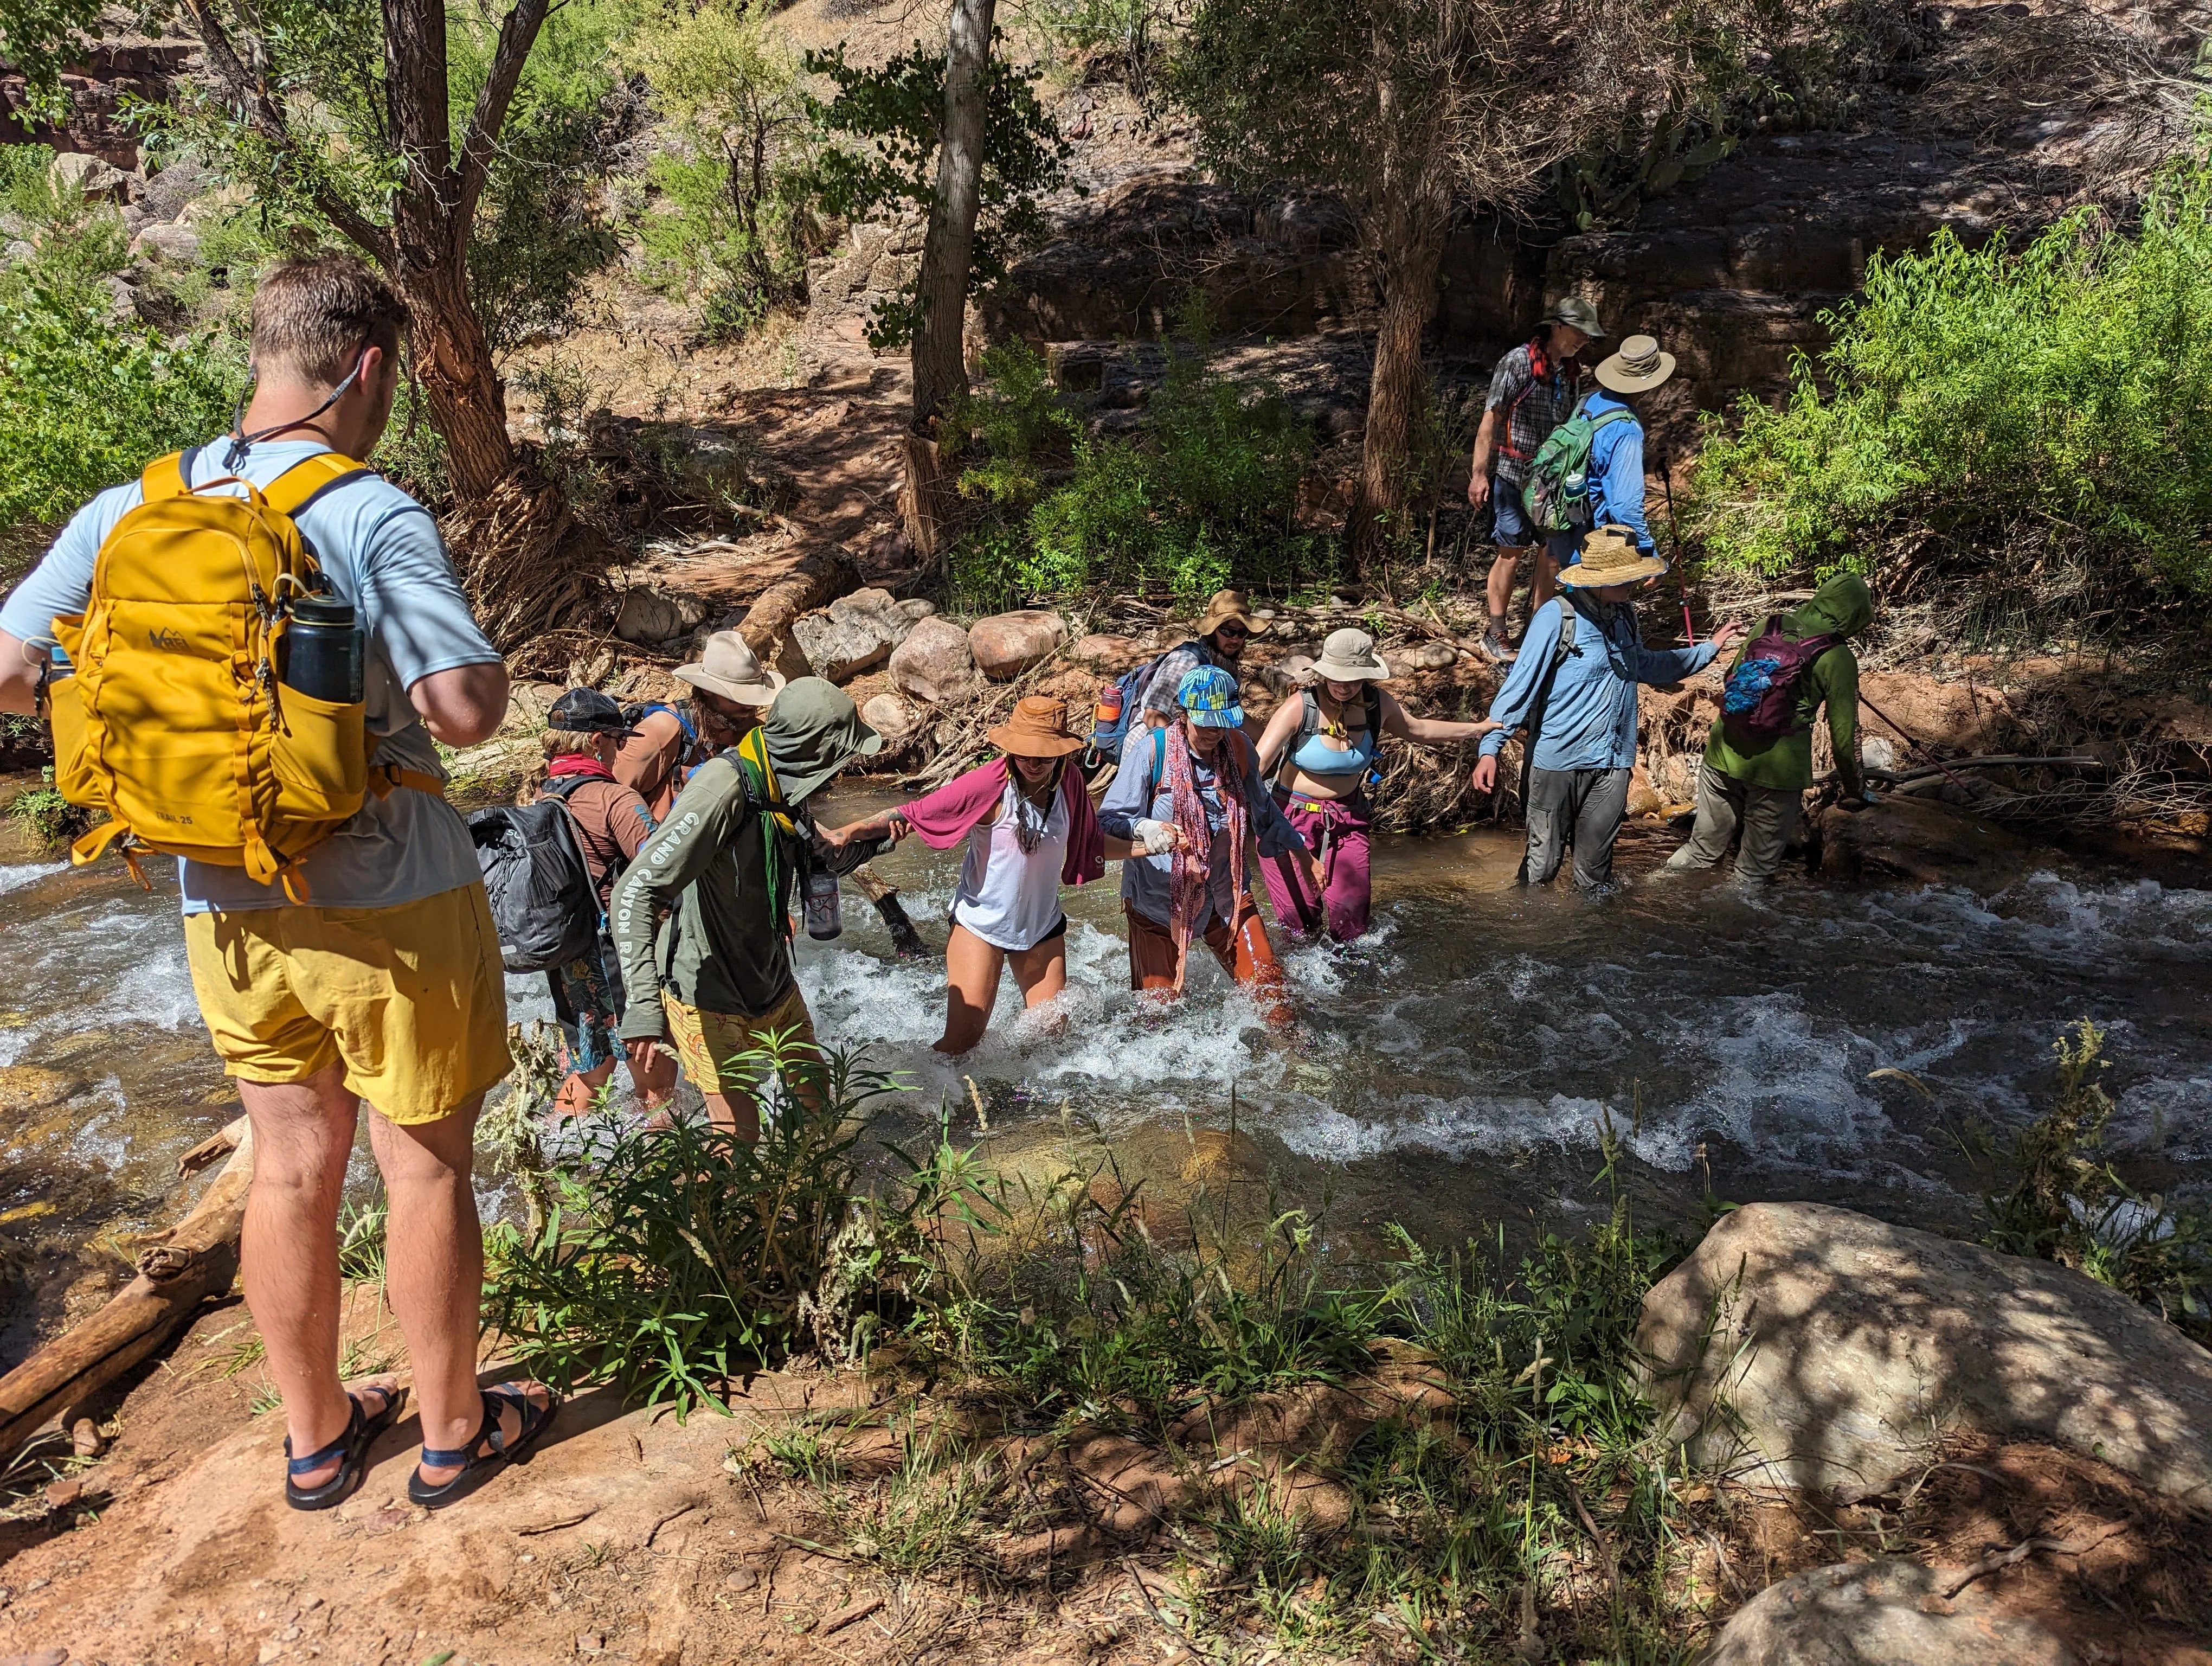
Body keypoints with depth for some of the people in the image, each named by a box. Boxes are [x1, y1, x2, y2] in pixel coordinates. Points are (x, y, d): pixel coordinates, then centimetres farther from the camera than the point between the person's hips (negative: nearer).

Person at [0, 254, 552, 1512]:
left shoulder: (128, 512, 0)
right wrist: (493, 665, -2)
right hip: (387, 904, -5)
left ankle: (317, 1435, 35)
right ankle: (455, 1432, 28)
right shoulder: (376, 519, -17)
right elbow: (467, 711, -24)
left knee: (293, 1168, 19)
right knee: (428, 1169, 11)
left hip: (230, 906, 5)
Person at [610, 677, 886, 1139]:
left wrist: (876, 838, 1)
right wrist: (643, 1006, -42)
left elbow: (822, 860, 18)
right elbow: (637, 891, -33)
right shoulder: (724, 790, -29)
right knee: (738, 1137, -6)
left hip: (771, 981, 8)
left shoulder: (784, 788, -2)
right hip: (709, 999, -8)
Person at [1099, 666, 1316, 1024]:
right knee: (1159, 1001, 3)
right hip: (1158, 896, -3)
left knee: (1266, 978, -5)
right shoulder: (1152, 750, -15)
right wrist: (1148, 829, -37)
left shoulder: (1238, 748, -3)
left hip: (1224, 892, 3)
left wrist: (1305, 858, 18)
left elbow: (1263, 811, 14)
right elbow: (1110, 818, -17)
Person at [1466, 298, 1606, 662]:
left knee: (1552, 553, 8)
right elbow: (1491, 419, -10)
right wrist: (1479, 472, -14)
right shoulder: (1519, 362, -10)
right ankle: (1496, 635, 10)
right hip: (1515, 475, -6)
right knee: (1512, 553, -1)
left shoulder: (1573, 371, 8)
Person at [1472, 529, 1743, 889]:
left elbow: (1643, 665, 28)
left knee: (1595, 869, 12)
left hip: (1612, 764, 6)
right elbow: (1520, 686, -15)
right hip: (1557, 761, -6)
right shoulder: (1557, 616, -13)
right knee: (1542, 866, 1)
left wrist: (1710, 649, 29)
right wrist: (1490, 748, -22)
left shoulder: (1624, 614, 9)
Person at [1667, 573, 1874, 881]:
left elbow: (1731, 680, 18)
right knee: (1757, 868, 11)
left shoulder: (1767, 626, 6)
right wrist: (1852, 789, 6)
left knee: (1704, 847, 20)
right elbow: (1844, 733, -5)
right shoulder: (1839, 659, -7)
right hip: (1777, 769, -5)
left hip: (1723, 754, 5)